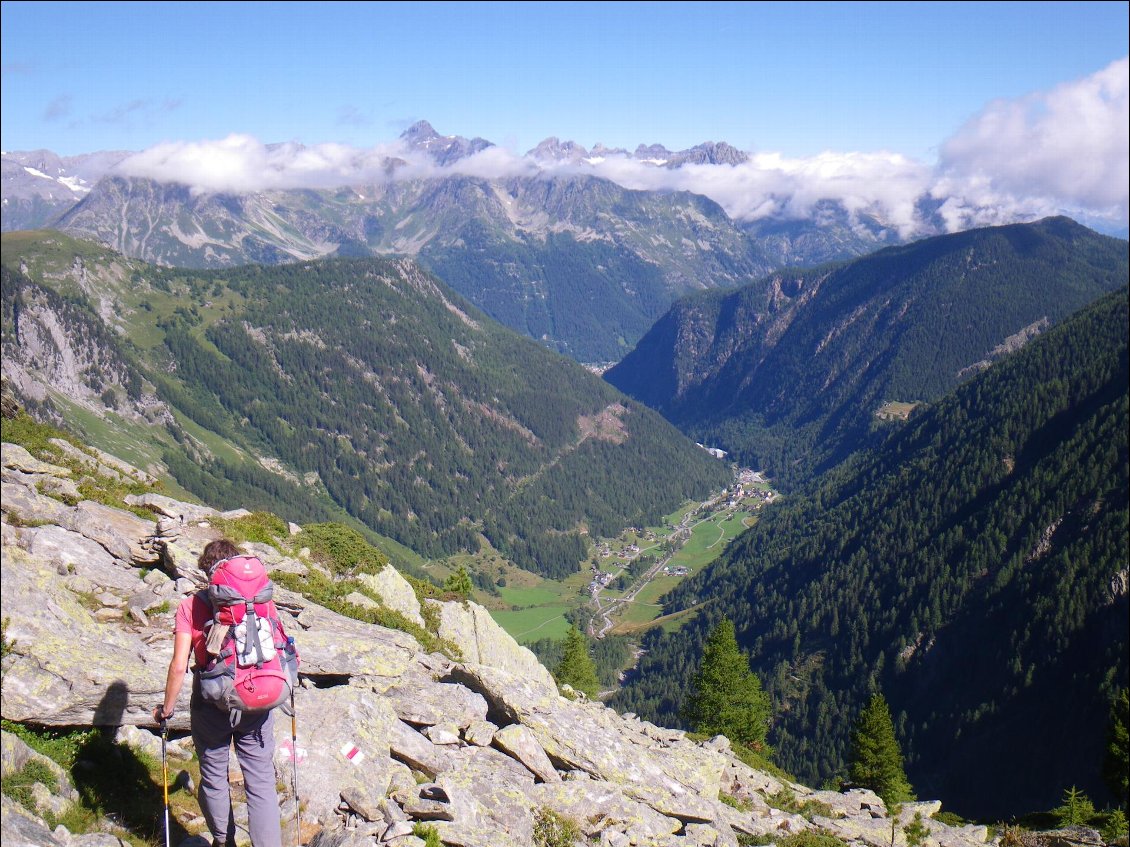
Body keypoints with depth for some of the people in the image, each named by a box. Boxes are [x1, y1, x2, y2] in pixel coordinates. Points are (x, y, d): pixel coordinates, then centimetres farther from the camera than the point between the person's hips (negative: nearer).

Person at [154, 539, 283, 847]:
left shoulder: (191, 605, -4)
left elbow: (179, 666, -9)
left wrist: (167, 709, 4)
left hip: (211, 703, -1)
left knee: (214, 777, 19)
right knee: (261, 783, 3)